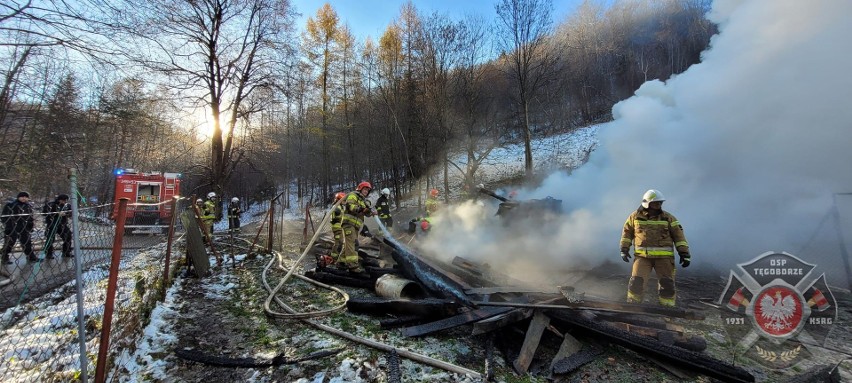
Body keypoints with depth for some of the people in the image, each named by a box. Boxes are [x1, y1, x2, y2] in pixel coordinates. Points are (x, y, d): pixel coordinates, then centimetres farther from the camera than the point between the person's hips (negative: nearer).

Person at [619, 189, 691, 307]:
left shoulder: (668, 218, 5)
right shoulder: (635, 216, 5)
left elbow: (679, 236, 5)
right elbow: (627, 232, 12)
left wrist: (684, 254, -1)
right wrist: (624, 249, 6)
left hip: (663, 257, 1)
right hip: (642, 256, -1)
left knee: (667, 284, 3)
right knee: (636, 281, -6)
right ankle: (631, 306, 5)